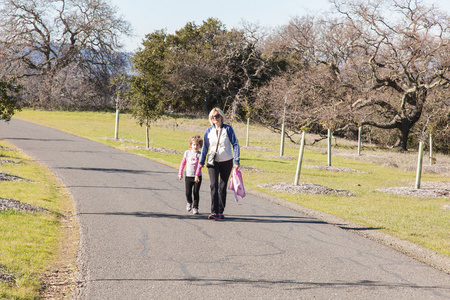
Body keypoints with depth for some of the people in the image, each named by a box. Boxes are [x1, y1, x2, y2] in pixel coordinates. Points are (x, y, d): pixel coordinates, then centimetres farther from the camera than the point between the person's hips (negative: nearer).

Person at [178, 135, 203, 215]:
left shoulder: (200, 155, -4)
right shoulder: (187, 153, 6)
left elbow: (199, 166, -14)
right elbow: (183, 163, 12)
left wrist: (197, 175, -24)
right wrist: (180, 173, 9)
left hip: (197, 177, -2)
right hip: (188, 176, 2)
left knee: (196, 192, -1)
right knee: (188, 193, 1)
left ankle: (195, 207, 9)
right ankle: (189, 202, 31)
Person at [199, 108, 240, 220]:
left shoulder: (228, 129, -6)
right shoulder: (209, 130, 2)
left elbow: (235, 144, -5)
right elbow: (205, 146, 13)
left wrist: (236, 161, -11)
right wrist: (202, 161, 16)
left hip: (226, 162, -1)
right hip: (213, 162, 1)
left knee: (222, 187, 6)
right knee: (214, 186, -13)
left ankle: (220, 212, 15)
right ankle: (214, 212, -19)